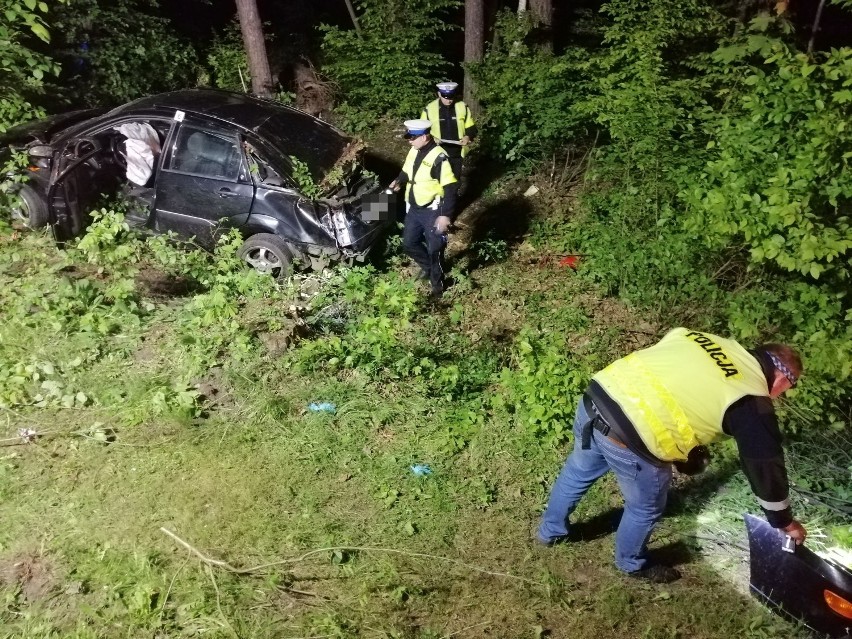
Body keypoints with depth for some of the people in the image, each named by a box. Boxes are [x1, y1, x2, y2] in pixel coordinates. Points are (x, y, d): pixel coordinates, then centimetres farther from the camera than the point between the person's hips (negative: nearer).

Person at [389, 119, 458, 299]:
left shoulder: (438, 157, -23)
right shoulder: (414, 151, 2)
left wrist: (446, 215, -26)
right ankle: (427, 267, 44)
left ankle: (437, 284, 25)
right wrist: (399, 181, -2)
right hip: (414, 208, 8)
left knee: (434, 249, 4)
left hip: (432, 211, -8)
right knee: (409, 243, 18)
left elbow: (451, 188, -23)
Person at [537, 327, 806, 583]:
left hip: (597, 396, 7)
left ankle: (551, 530, 57)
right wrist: (785, 522, 23)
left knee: (577, 472, 33)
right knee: (646, 508, 23)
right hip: (633, 439, -7)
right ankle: (633, 564, 50)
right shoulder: (752, 402, 1)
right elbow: (766, 465, 7)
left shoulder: (707, 340, 19)